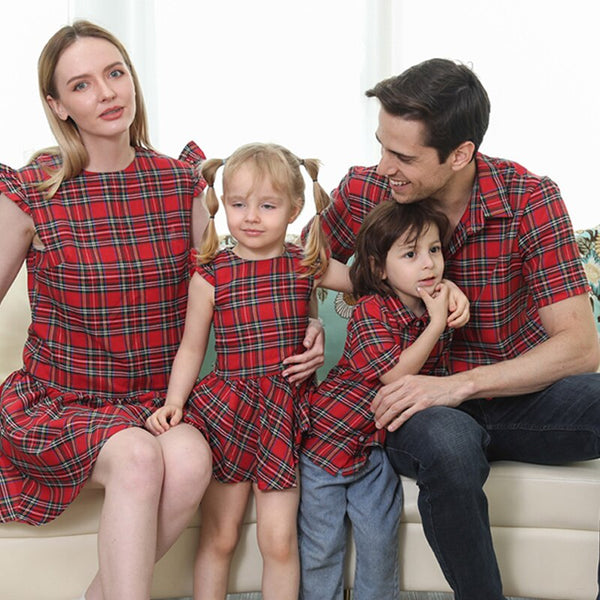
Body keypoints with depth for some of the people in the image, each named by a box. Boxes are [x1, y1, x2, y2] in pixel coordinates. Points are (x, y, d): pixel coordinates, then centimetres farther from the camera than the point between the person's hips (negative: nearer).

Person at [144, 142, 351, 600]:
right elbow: (191, 348, 5)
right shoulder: (210, 276, -1)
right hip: (228, 405, 0)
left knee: (279, 541, 0)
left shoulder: (308, 266, 2)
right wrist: (174, 401, -8)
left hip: (286, 406, 1)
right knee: (218, 538, 6)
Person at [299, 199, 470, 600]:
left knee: (380, 543, 6)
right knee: (322, 546, 4)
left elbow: (437, 379, 10)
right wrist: (437, 323, -24)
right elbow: (394, 375, -27)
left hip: (379, 442, 5)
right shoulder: (371, 311, -19)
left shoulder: (434, 312, 1)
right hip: (330, 433, -5)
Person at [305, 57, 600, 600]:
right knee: (448, 445, -37)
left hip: (519, 393, 1)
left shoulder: (531, 200, -12)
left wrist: (458, 385, -29)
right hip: (422, 407, 0)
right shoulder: (365, 191, -7)